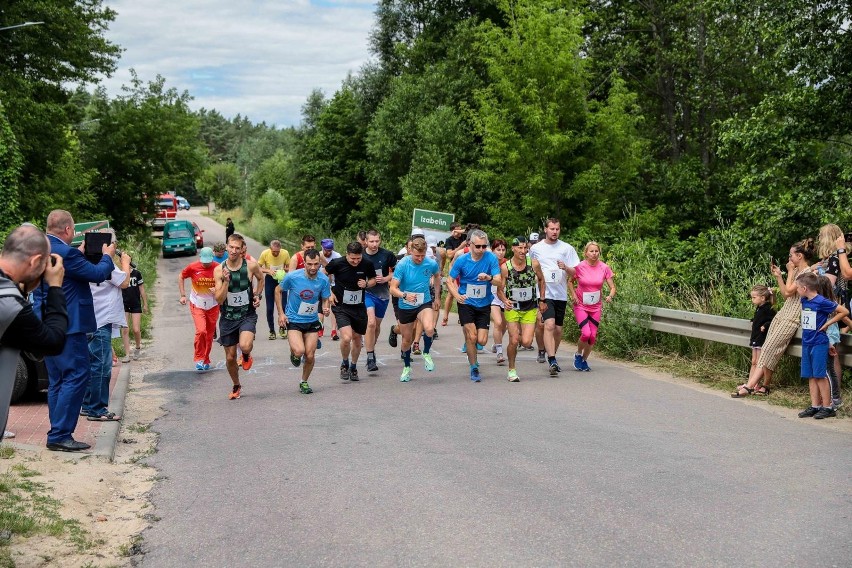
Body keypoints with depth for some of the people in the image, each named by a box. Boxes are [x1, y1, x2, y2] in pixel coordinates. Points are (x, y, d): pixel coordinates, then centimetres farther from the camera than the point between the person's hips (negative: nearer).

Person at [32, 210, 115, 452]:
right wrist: (107, 256, 4)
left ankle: (58, 434, 17)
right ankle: (59, 435, -7)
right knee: (76, 377, -6)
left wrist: (81, 254, 19)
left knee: (57, 380, 14)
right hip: (68, 326, -10)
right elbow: (98, 274, -14)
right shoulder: (65, 252, -19)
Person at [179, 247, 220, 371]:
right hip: (197, 305, -2)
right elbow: (181, 276, 8)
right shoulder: (193, 267, -10)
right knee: (201, 331, -19)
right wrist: (183, 295, 2)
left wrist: (218, 289, -18)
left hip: (213, 306, 2)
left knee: (210, 335, 9)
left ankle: (206, 360, 26)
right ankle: (199, 359, -4)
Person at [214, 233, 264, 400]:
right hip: (228, 317, 2)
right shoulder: (219, 270, -9)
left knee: (245, 346, -29)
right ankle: (236, 386, 35)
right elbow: (219, 300, -13)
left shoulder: (251, 266, -9)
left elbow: (261, 279, 15)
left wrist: (258, 295, 2)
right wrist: (226, 281, -24)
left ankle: (246, 356, 9)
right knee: (230, 357, 9)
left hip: (247, 315, -1)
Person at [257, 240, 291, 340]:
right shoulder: (264, 254, -16)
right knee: (270, 307, 0)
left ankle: (282, 328, 14)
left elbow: (289, 267, 0)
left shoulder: (285, 254, -14)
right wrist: (268, 271, -25)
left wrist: (285, 270, -23)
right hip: (269, 280, 0)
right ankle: (272, 331, 11)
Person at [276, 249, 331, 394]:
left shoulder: (324, 280, -11)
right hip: (293, 320, -3)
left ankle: (304, 382, 28)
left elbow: (325, 300, 2)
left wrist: (325, 309, -22)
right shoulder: (292, 276, -17)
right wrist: (281, 313, -5)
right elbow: (278, 291, 0)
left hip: (312, 321, 3)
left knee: (310, 356, 2)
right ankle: (294, 353, 15)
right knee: (299, 351, -23)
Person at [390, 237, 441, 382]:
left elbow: (437, 275, 15)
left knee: (429, 328, -29)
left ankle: (426, 353, 1)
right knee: (407, 340, 12)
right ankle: (407, 367, 38)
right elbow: (393, 289, -21)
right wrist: (405, 295, -41)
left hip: (424, 303, 0)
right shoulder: (402, 265, -19)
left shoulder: (431, 264, -11)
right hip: (405, 306, 0)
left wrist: (437, 297, 18)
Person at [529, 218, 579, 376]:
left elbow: (575, 273, 4)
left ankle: (552, 356, 30)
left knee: (558, 329, 9)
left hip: (561, 295, 2)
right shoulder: (535, 249, 6)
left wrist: (565, 267, -17)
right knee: (549, 324, -20)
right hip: (544, 294, -2)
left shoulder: (567, 248, 6)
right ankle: (552, 361, -25)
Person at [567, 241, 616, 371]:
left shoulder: (604, 268, -6)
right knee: (586, 333, -18)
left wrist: (610, 296, -23)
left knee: (593, 336, 2)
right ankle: (578, 354, 12)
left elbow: (612, 287, -2)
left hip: (596, 307, 3)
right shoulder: (579, 267, -10)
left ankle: (584, 360, 25)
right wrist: (573, 295, -9)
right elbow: (570, 281, 6)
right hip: (581, 305, -3)